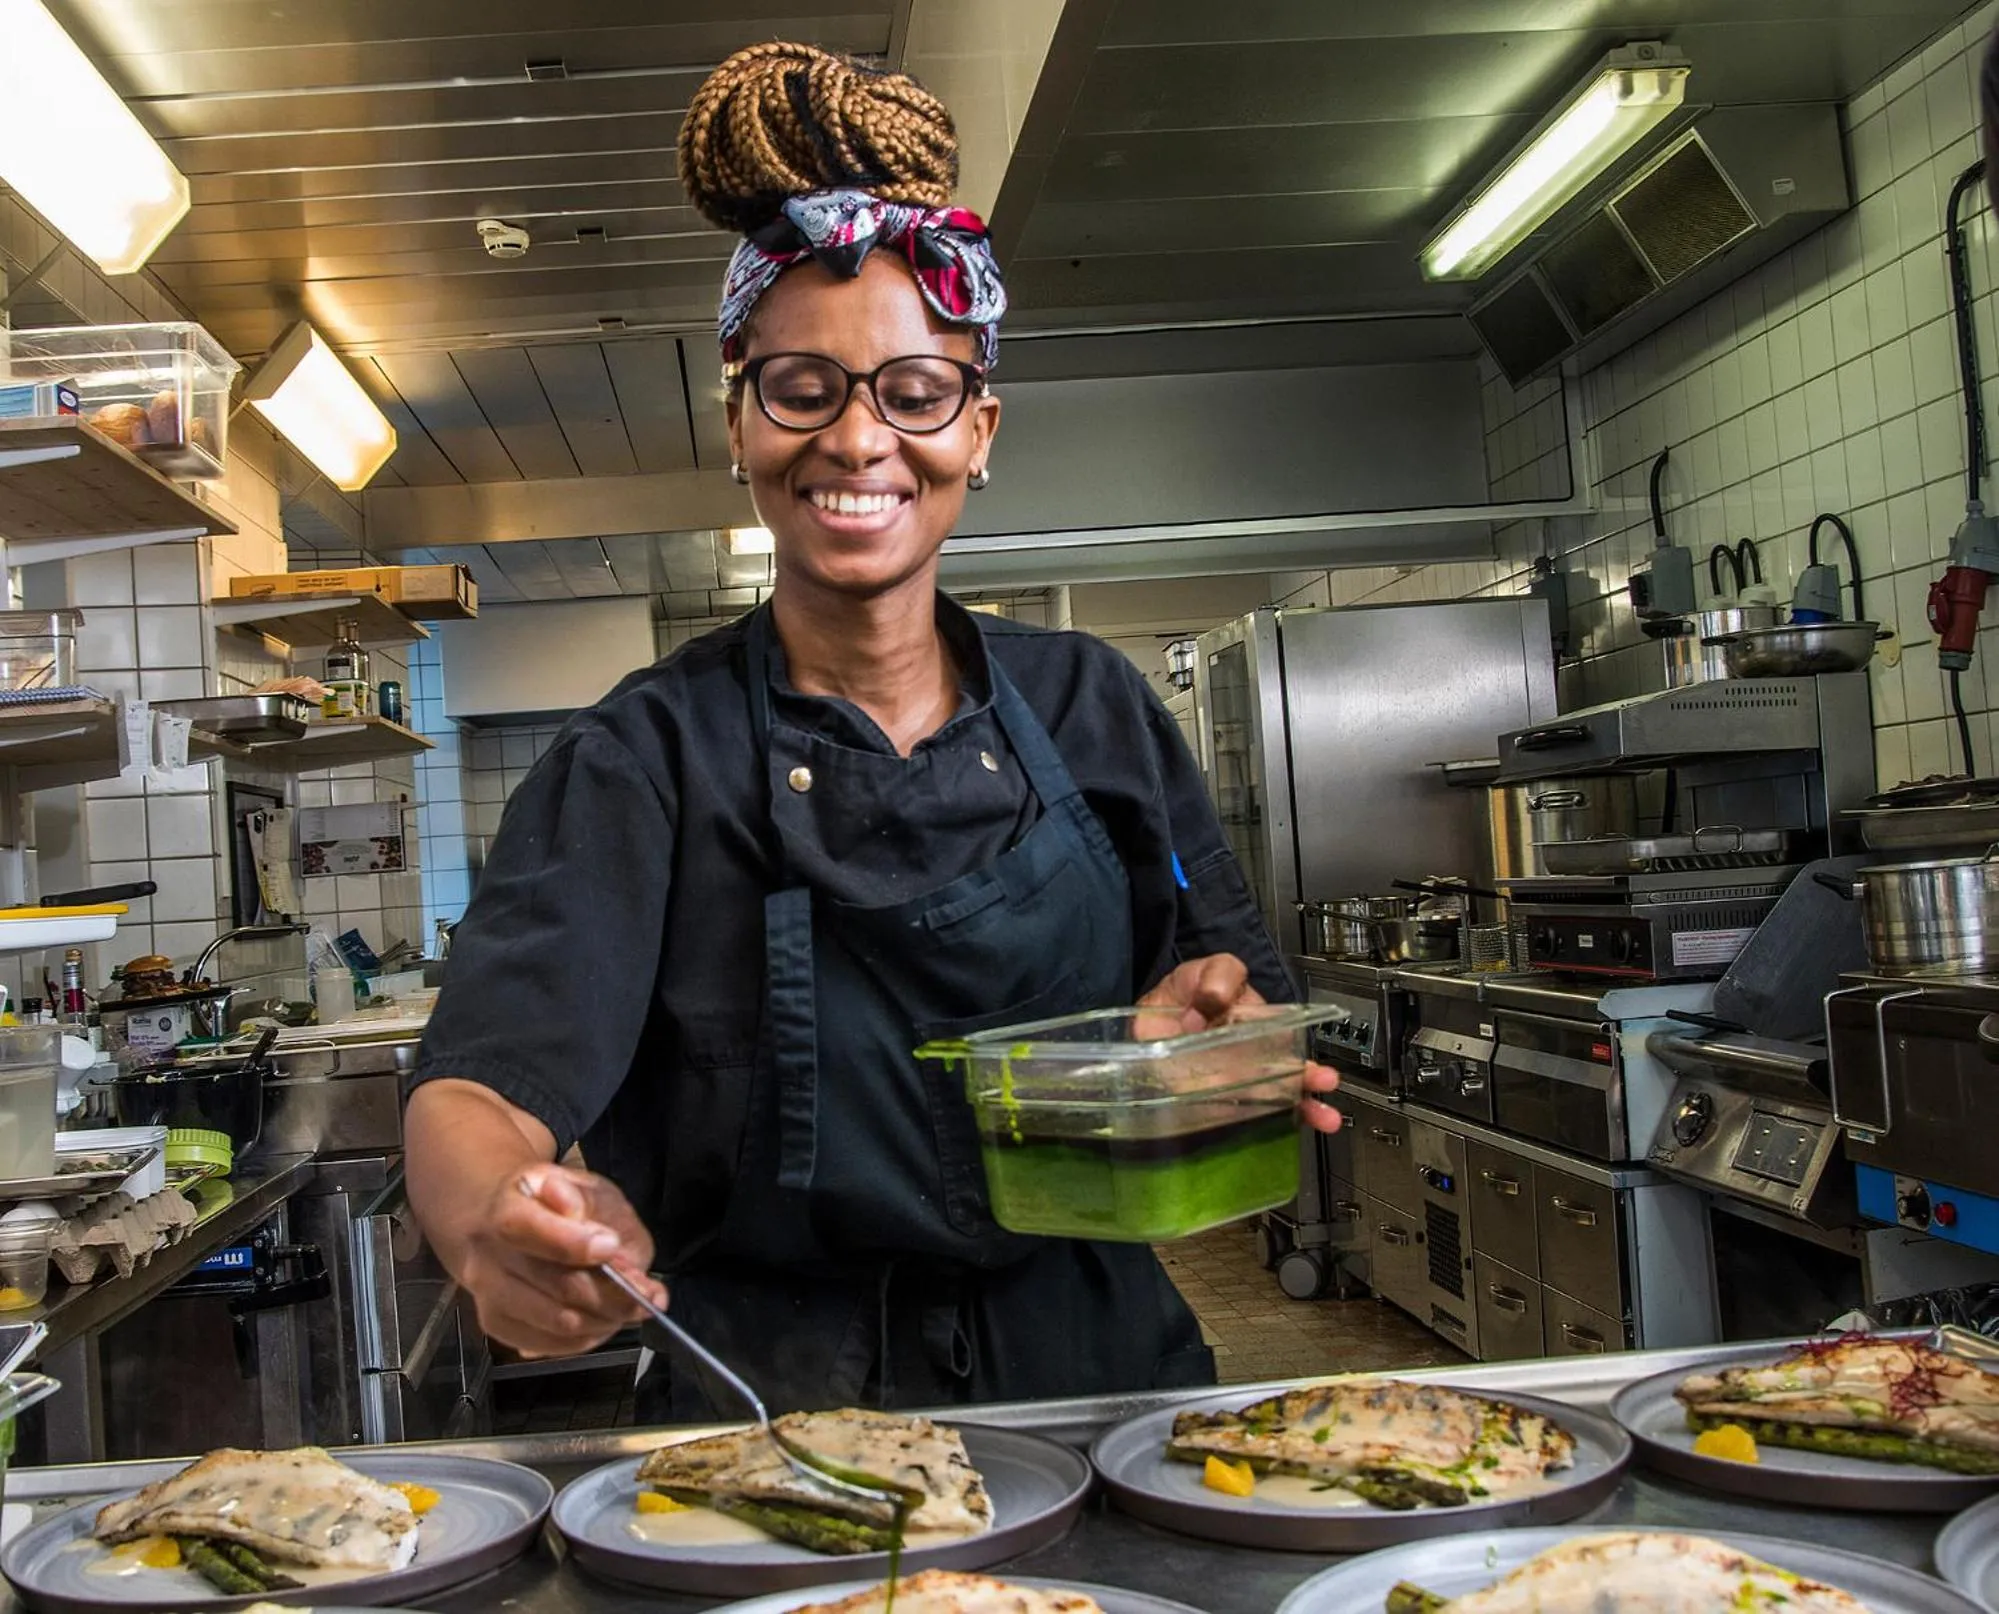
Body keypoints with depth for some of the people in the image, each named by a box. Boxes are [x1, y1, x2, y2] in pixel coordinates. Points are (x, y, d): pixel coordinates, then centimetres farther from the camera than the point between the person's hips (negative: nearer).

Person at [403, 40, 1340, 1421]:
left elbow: (1243, 1009, 12)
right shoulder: (646, 763, -2)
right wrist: (500, 1221, -34)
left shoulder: (1094, 709, 7)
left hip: (1099, 1392, 3)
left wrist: (1204, 1023, -11)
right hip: (775, 1426, -3)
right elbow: (479, 1093, -13)